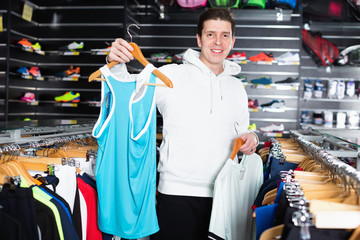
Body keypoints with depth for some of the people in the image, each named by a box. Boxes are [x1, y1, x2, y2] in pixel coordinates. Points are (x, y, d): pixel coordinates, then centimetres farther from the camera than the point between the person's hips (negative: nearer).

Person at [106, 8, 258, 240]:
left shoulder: (237, 88, 14)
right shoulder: (172, 75, -2)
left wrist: (251, 138, 0)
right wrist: (116, 63, -20)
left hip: (222, 196, 5)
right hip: (176, 194, -4)